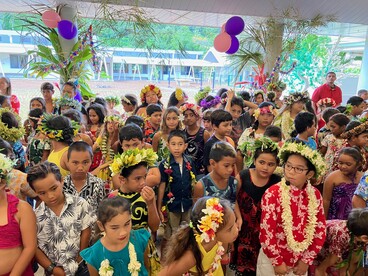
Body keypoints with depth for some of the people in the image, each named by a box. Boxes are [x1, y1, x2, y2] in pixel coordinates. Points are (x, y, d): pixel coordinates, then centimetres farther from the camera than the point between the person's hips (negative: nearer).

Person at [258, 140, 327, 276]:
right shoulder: (273, 193, -20)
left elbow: (320, 230, 0)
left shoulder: (315, 195, -7)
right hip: (273, 260, -3)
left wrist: (306, 260, -2)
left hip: (300, 261, 4)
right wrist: (278, 262, -12)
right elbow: (266, 232, -17)